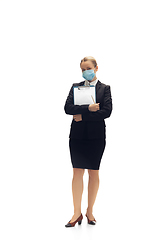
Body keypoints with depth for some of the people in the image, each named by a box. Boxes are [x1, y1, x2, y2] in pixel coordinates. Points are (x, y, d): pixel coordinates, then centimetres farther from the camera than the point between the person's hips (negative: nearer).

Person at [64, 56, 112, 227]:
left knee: (93, 173, 5)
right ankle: (77, 213, 5)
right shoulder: (76, 87, 10)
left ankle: (90, 211, 17)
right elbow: (68, 108, -4)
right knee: (77, 172, -1)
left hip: (96, 136, -1)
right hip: (77, 135, 1)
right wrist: (88, 108, -17)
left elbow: (106, 111, -9)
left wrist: (82, 116, -11)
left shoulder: (104, 88, 4)